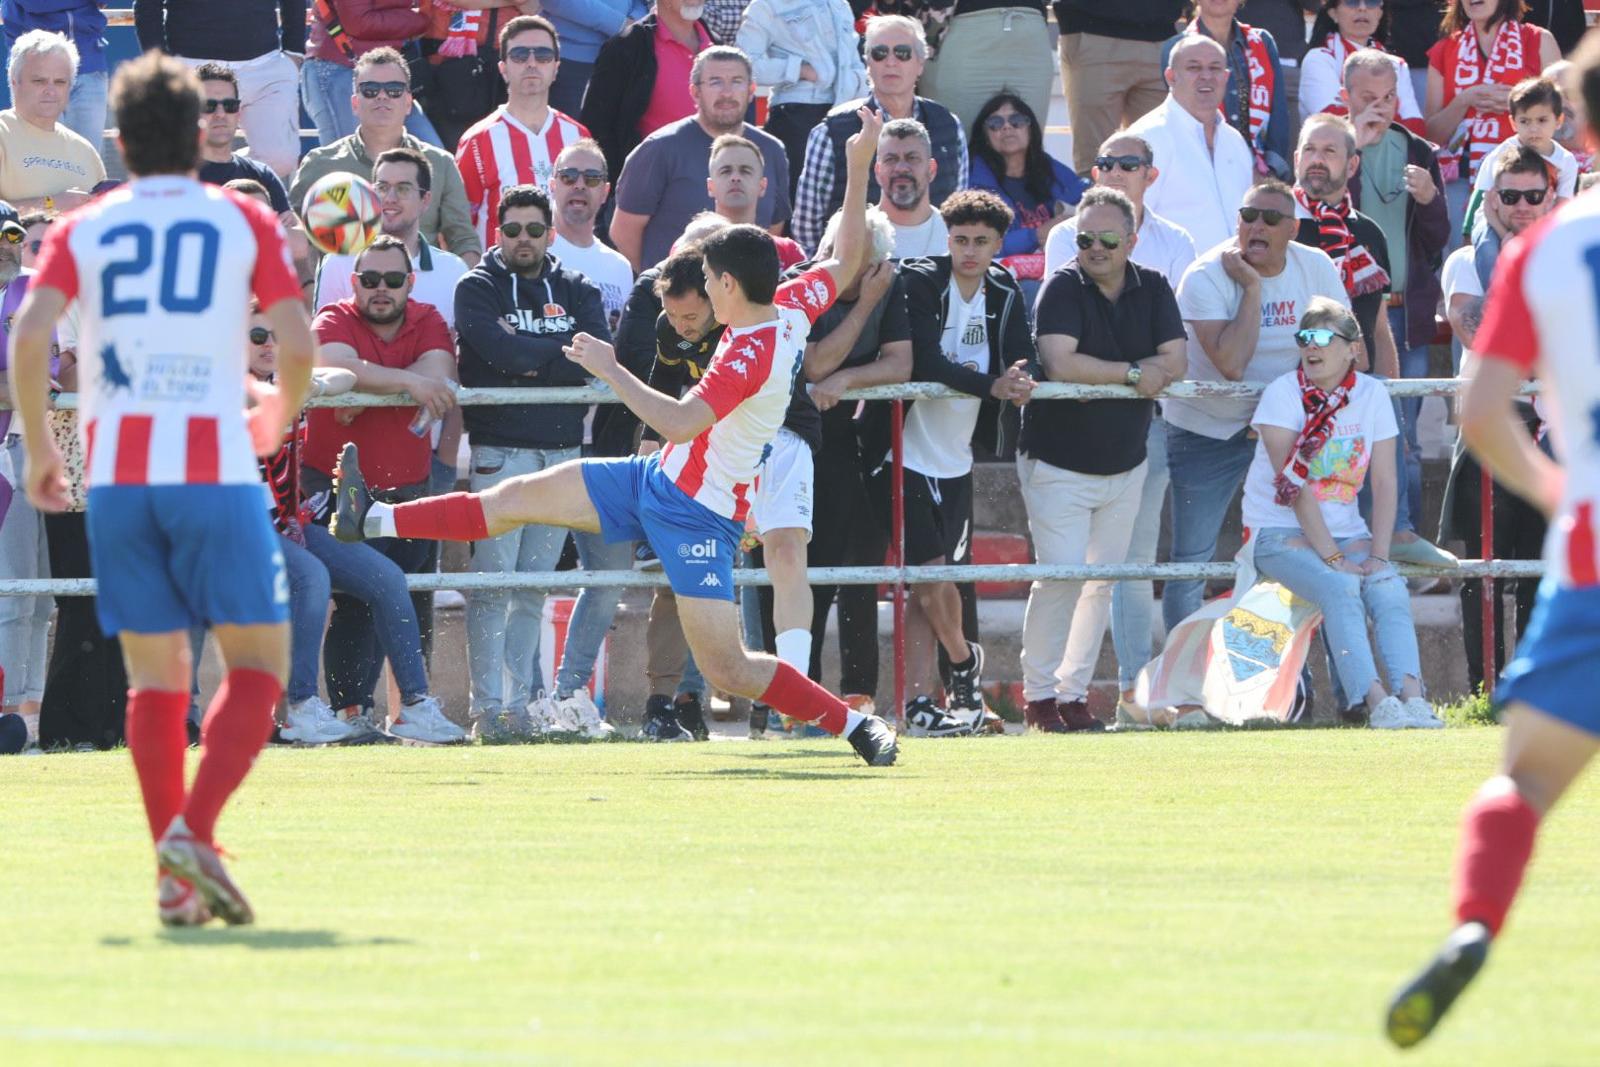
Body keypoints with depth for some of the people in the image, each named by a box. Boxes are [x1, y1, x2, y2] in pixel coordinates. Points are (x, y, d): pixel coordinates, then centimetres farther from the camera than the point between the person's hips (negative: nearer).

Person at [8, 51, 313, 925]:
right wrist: (277, 419, 19)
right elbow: (297, 344, -1)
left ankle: (175, 882, 3)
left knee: (155, 679, 9)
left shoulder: (83, 230, 10)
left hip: (117, 476, 3)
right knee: (258, 664, 5)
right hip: (215, 468, -2)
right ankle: (193, 830, -17)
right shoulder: (244, 222, 7)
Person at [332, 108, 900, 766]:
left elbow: (679, 421, -34)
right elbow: (846, 257, 15)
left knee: (726, 668, -11)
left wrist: (610, 369, -26)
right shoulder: (791, 310, -1)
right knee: (518, 499, 9)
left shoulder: (753, 352, -27)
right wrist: (859, 169, 19)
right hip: (656, 483, 10)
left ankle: (857, 724, 2)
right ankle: (373, 521, 14)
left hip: (697, 514, -10)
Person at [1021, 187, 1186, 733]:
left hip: (1125, 466, 5)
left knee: (1102, 582, 8)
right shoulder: (1063, 287, -11)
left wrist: (1097, 377, -19)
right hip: (1058, 466, -5)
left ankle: (1073, 691, 16)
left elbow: (1173, 363, -6)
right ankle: (1038, 693, -2)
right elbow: (1059, 364, -24)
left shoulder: (1152, 289, 3)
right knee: (1062, 577, -12)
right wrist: (1133, 372, -16)